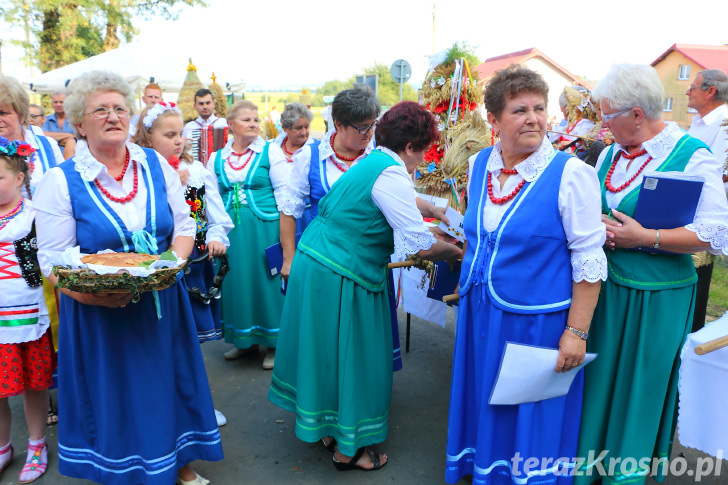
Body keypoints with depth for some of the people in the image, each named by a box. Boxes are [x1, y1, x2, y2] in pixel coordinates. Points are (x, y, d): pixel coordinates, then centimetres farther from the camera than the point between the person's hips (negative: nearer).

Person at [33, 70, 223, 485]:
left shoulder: (157, 165, 3)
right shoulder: (61, 181, -6)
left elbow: (184, 224, 6)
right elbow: (53, 259, -7)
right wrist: (91, 292, -24)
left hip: (161, 303, 3)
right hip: (98, 312, -2)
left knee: (169, 383, 14)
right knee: (113, 394, 10)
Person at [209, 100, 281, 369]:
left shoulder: (270, 152, -1)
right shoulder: (217, 158, 10)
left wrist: (284, 232, -7)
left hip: (264, 227, -3)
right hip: (230, 230, 4)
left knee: (265, 280, 1)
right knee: (235, 281, 9)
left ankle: (273, 342, 17)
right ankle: (244, 339, 27)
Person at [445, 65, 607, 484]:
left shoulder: (571, 174, -15)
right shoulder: (479, 165, 1)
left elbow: (589, 260, -15)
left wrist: (577, 332, -16)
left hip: (537, 322, -5)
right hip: (481, 315, 5)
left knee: (532, 414, 12)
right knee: (484, 402, 21)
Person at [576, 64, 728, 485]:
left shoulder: (693, 157, -12)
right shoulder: (612, 154, 6)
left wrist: (644, 237, -21)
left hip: (657, 296, -5)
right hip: (607, 286, 5)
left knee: (642, 386, 11)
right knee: (598, 379, 14)